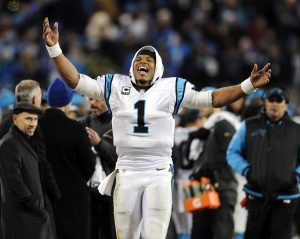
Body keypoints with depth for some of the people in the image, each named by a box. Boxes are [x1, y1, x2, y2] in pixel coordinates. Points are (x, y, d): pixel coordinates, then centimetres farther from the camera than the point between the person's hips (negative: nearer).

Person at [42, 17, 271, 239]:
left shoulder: (171, 89, 3)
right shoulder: (116, 86, 5)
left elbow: (212, 99, 2)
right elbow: (76, 81, 3)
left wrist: (248, 86, -9)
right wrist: (54, 48, -7)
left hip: (158, 174, -2)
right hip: (127, 174, 2)